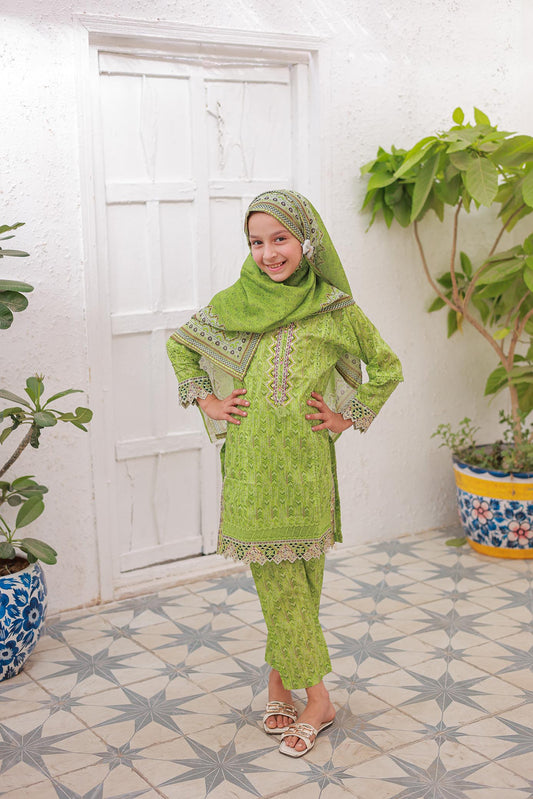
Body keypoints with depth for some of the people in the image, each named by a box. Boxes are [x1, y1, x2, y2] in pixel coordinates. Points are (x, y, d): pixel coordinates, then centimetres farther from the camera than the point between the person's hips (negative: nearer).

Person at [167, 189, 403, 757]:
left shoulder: (334, 308, -1)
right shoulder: (233, 302, 1)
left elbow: (387, 367, 12)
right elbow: (180, 344, 17)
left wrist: (351, 416, 4)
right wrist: (206, 400, 7)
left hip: (305, 461, 0)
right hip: (251, 461, 0)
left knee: (297, 575, 7)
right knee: (278, 577, 4)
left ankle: (281, 678, 25)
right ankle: (315, 697, 17)